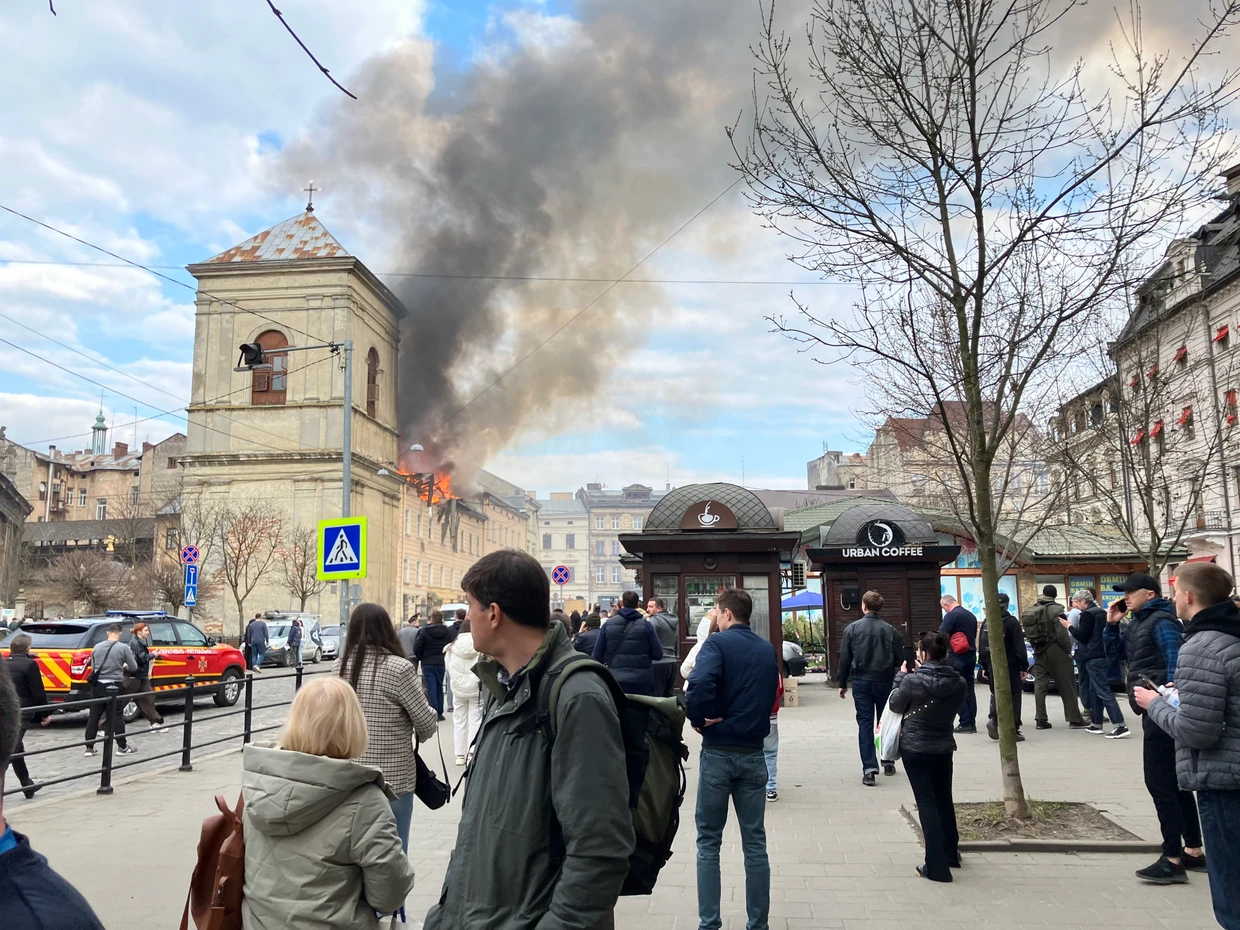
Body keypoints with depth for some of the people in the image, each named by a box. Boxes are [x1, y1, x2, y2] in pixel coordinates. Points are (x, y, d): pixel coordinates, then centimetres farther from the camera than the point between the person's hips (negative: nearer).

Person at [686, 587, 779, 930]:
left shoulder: (718, 643, -10)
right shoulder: (768, 650, 9)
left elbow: (699, 686, -27)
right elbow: (770, 697, 15)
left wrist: (697, 719, -11)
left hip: (718, 752, -4)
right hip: (753, 753, 4)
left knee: (708, 841, 8)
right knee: (755, 842, 11)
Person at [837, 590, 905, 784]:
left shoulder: (852, 628, -4)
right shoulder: (890, 630, -3)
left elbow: (845, 659, -3)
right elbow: (900, 659, -1)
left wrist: (842, 684, 6)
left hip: (861, 682, -1)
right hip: (885, 682, 1)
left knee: (865, 724, 1)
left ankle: (869, 768, -6)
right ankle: (888, 762, 26)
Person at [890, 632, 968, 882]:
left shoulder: (913, 680, -20)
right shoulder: (958, 683, -8)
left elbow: (895, 705, -5)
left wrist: (901, 676, 8)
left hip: (914, 748, -4)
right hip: (944, 747, 4)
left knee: (927, 803, 1)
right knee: (944, 800, 21)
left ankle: (937, 866, 0)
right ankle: (951, 853, 38)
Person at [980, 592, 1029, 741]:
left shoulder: (987, 623, 5)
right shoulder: (1012, 622, -9)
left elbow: (981, 647, 9)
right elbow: (1019, 647, -11)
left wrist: (984, 666, 15)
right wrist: (1024, 666, -6)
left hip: (992, 666, 4)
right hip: (1010, 666, -4)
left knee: (996, 694, 17)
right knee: (1013, 696, 3)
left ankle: (993, 719, -6)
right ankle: (1013, 730, 2)